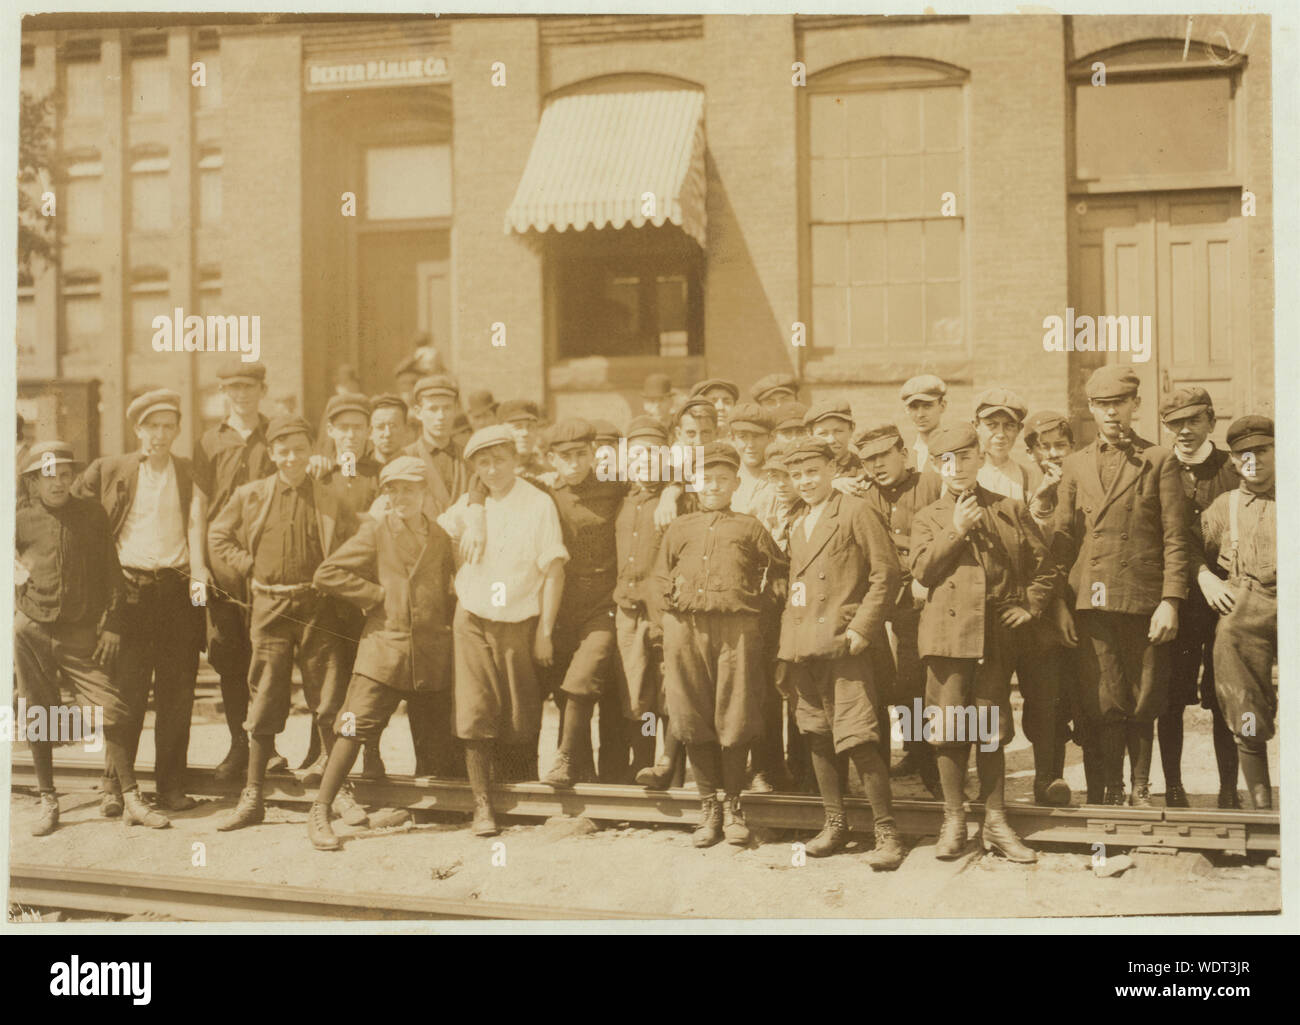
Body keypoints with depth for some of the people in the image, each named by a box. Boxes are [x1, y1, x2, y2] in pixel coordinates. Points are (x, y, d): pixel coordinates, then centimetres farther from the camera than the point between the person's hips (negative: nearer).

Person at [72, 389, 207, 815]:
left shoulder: (190, 475, 12)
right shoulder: (110, 470, 9)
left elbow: (197, 525, 3)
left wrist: (198, 573, -11)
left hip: (178, 590, 1)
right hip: (131, 590, -1)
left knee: (177, 695, 3)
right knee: (126, 691, -2)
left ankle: (171, 784, 12)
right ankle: (113, 786, 6)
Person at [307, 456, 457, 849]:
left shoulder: (440, 537, 13)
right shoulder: (375, 530, 2)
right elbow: (326, 574, -4)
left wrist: (445, 622, 8)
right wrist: (376, 595, -6)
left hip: (432, 650, 4)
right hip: (384, 644, -3)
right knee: (355, 728, -10)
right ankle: (320, 811, -4)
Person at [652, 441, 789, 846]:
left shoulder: (749, 527, 14)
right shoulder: (679, 528, 17)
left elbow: (780, 568, 20)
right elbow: (661, 581, 16)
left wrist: (757, 596, 10)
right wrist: (663, 630, 7)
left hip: (737, 629, -1)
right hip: (685, 627, 2)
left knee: (735, 719, -2)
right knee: (693, 720, 2)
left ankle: (733, 805, 12)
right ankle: (708, 805, 14)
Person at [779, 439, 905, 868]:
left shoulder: (856, 512, -3)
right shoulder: (797, 525, 19)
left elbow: (887, 573, -8)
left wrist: (861, 628, -14)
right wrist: (787, 642, 15)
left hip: (846, 644, -7)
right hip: (804, 647, 7)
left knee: (859, 740, -12)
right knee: (817, 738, 10)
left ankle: (886, 831, -5)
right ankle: (834, 823, 20)